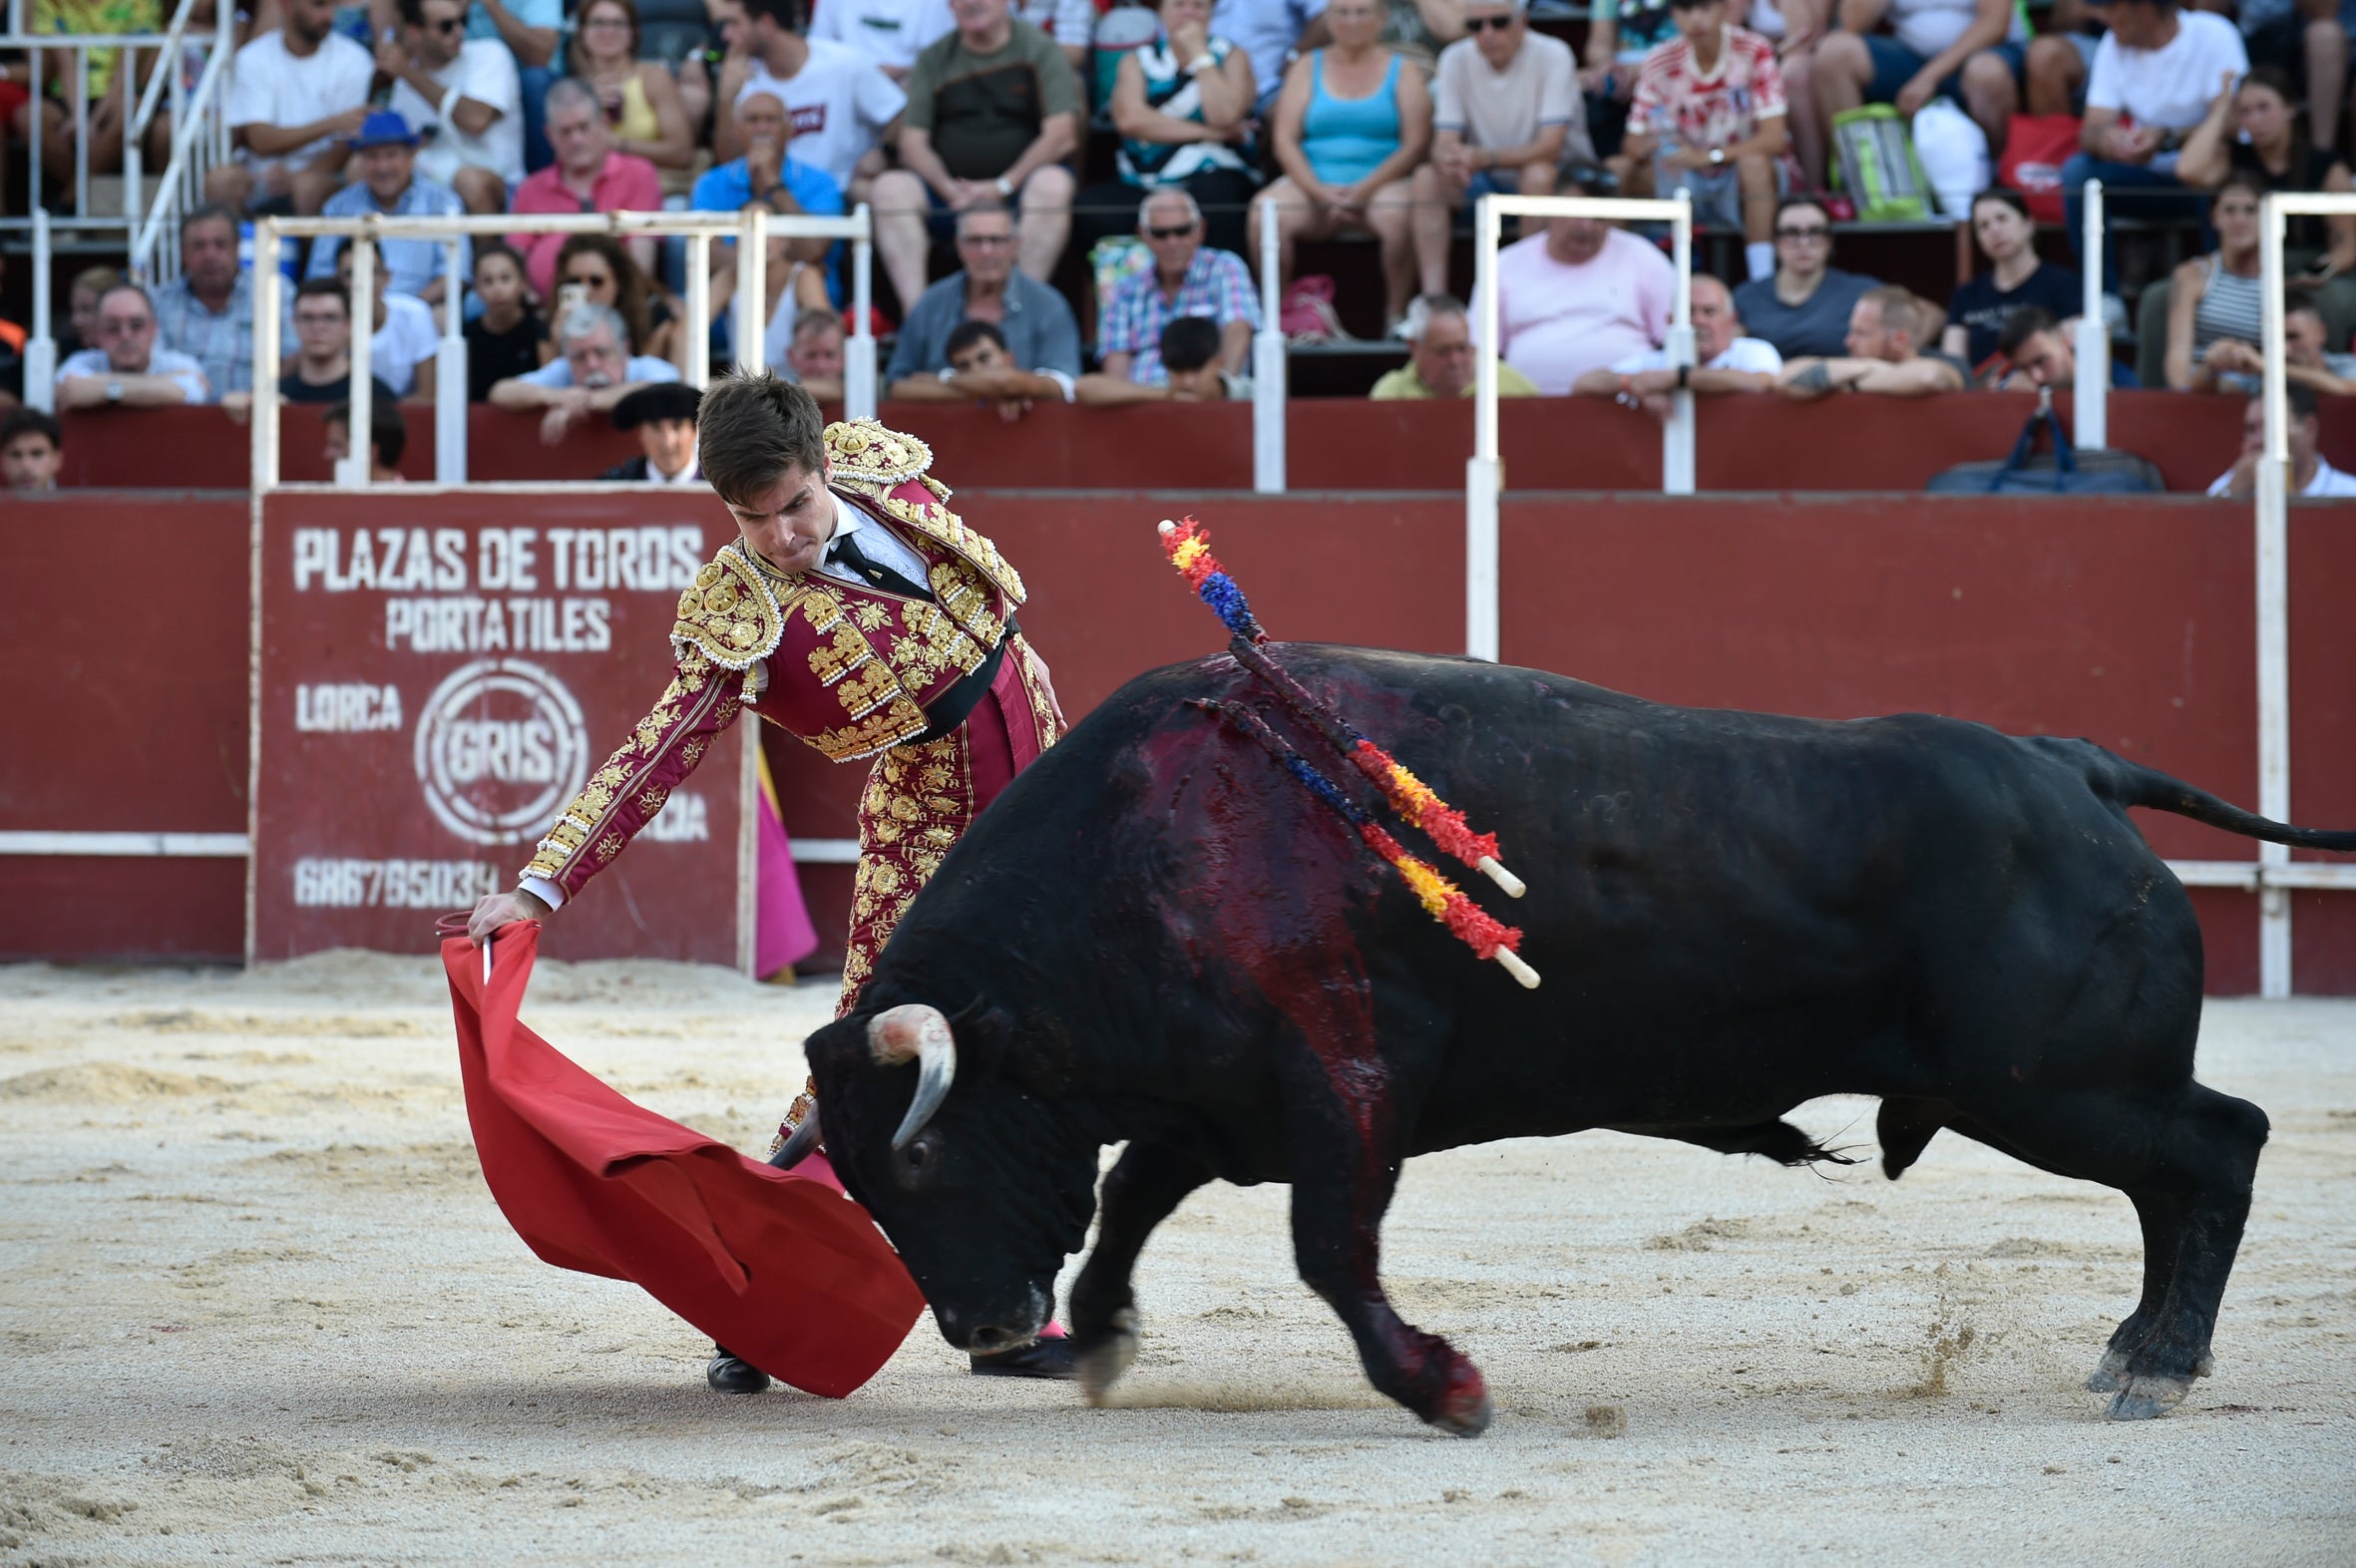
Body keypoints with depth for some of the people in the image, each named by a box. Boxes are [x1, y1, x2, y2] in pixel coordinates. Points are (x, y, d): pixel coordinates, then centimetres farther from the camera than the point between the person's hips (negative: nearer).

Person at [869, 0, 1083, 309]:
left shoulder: (1038, 49, 2)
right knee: (891, 187, -25)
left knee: (1052, 184, -35)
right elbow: (913, 144, 5)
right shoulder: (934, 59, 10)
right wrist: (949, 189, -14)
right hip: (949, 188, 3)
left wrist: (1002, 186, -15)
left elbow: (1062, 137, -7)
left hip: (1018, 183, -3)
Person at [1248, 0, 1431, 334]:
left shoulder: (1401, 71, 9)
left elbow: (1416, 144, -2)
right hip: (1314, 184, 2)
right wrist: (1319, 191, -11)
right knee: (1266, 212, -30)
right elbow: (1285, 140, 5)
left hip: (1381, 182, -2)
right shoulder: (1308, 68, 15)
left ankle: (1396, 316, -23)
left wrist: (1364, 190, -15)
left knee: (1397, 214, -38)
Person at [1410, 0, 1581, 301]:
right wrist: (1448, 159, -35)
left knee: (1537, 175, -36)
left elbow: (1550, 147, -24)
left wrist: (1484, 158, -39)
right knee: (1426, 178, -22)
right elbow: (1443, 142, -9)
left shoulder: (1553, 56, -17)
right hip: (1488, 184, 4)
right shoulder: (1455, 59, -5)